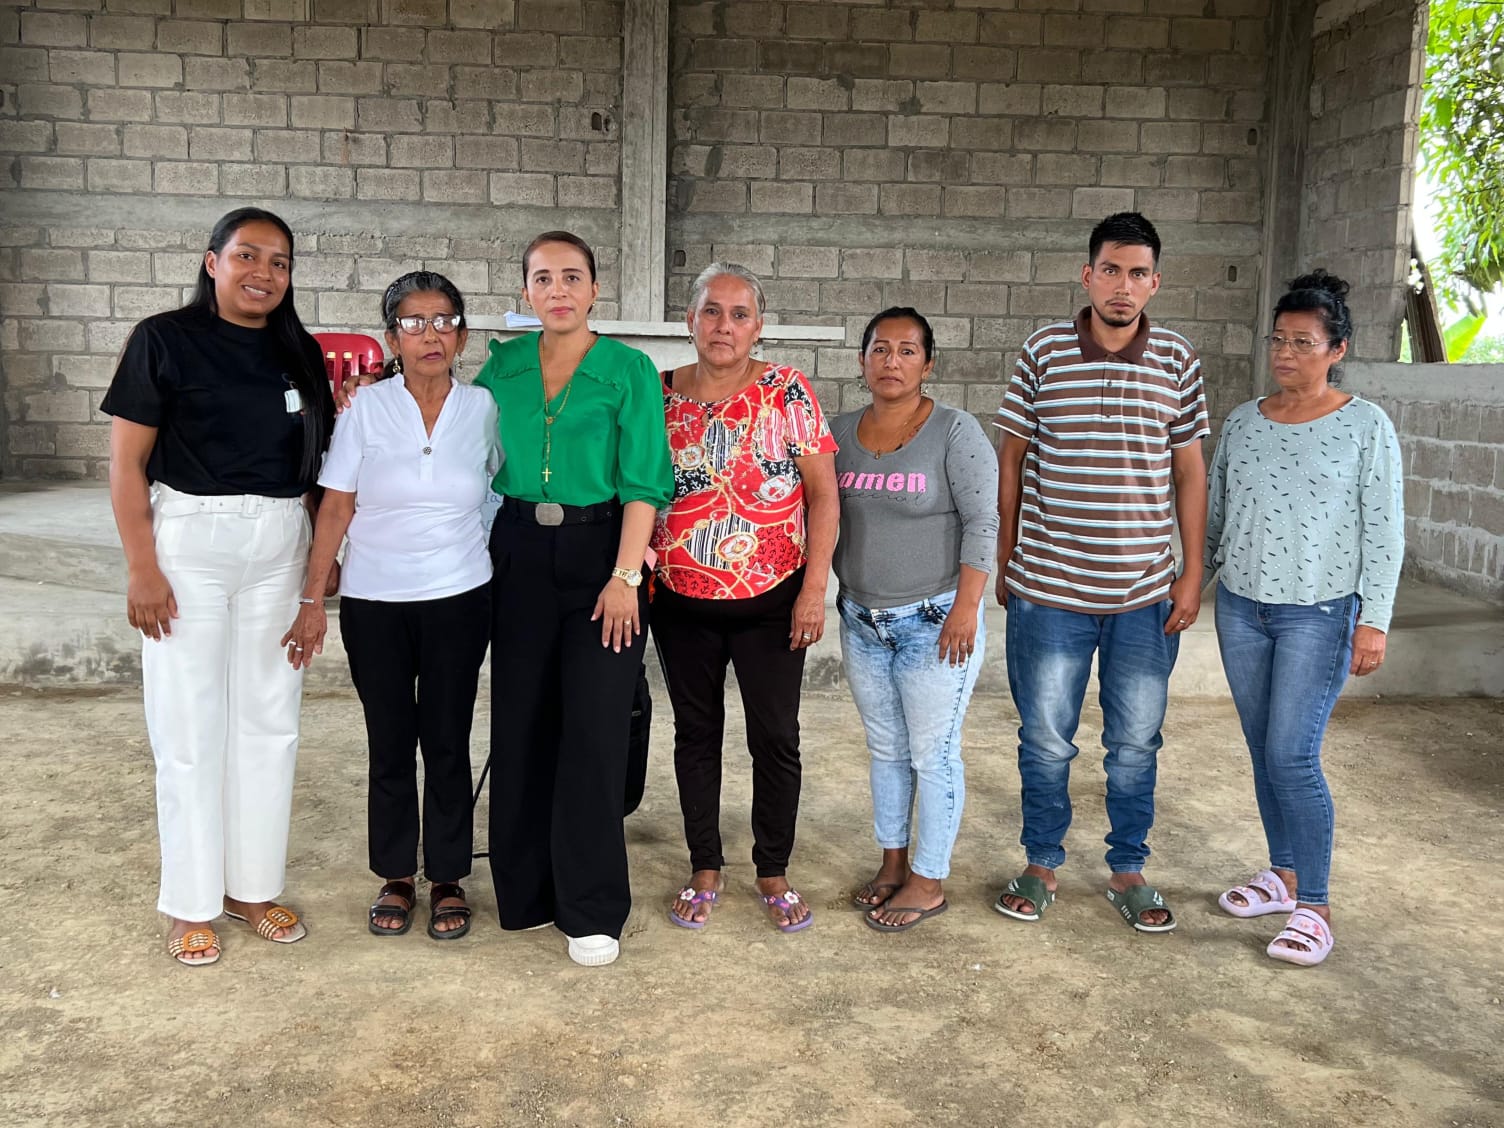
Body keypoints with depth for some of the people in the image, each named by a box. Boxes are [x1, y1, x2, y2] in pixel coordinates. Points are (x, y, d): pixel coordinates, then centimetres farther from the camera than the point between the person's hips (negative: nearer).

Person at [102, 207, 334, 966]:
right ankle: (191, 903, 16)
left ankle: (252, 886, 22)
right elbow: (126, 461, -6)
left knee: (269, 720, 8)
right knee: (190, 727, 2)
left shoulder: (299, 353, 9)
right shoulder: (164, 340, -4)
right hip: (189, 541, -4)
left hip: (280, 547, 4)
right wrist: (142, 568, -11)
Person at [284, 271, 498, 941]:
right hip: (374, 603, 0)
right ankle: (395, 878, 24)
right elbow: (335, 510, -3)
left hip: (459, 599, 0)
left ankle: (447, 880, 21)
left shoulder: (483, 408, -1)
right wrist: (312, 601, -5)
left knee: (447, 744, 6)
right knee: (390, 745, 8)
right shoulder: (365, 410, -4)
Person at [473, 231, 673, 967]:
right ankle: (527, 889, 25)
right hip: (520, 554, 4)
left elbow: (643, 483, -8)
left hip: (599, 551, -3)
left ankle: (592, 911, 10)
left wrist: (625, 576, -14)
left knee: (593, 730, -3)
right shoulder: (504, 365, 8)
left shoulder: (628, 370, -3)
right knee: (521, 726, 8)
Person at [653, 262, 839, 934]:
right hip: (681, 602, 2)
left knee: (776, 738, 6)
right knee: (696, 733, 13)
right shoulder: (661, 395, 1)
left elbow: (823, 495, -6)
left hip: (771, 601, -2)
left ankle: (774, 873, 25)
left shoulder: (787, 392, -6)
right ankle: (705, 870, 29)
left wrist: (814, 588, -11)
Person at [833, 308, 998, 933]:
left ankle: (929, 882, 16)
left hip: (935, 622, -5)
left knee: (933, 754, 3)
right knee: (885, 749, 16)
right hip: (863, 622, 5)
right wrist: (833, 596, 9)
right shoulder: (842, 433, 6)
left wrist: (966, 606, -17)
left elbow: (982, 523, -12)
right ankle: (893, 863, 31)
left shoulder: (955, 432, -9)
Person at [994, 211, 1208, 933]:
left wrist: (1192, 572, 2)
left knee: (1136, 743, 12)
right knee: (1045, 739, 9)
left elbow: (1190, 470, 7)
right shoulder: (1042, 352, -1)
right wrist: (1005, 562, 4)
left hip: (1146, 592, 1)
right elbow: (1012, 459, 4)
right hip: (1048, 588, -1)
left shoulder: (1178, 360, 2)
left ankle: (1128, 871, 29)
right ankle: (1041, 865, 27)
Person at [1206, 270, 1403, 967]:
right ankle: (1283, 875, 27)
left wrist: (1373, 620, -11)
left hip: (1319, 614, -5)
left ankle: (1313, 908, 4)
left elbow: (1383, 531, -6)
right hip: (1242, 608, 5)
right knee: (1263, 750, 11)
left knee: (1292, 756, -8)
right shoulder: (1242, 422, 7)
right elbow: (1215, 515, 14)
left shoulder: (1367, 427, -5)